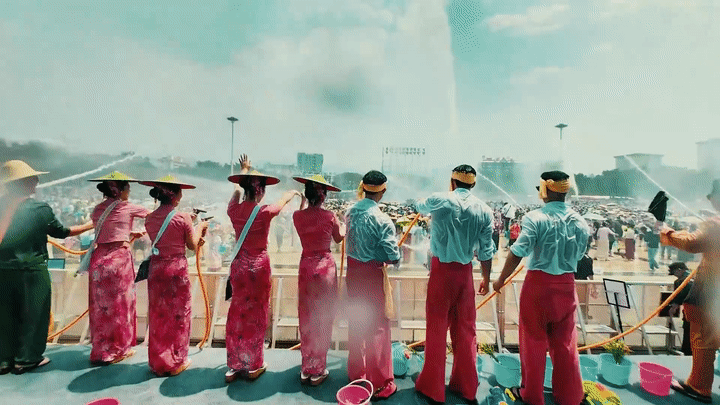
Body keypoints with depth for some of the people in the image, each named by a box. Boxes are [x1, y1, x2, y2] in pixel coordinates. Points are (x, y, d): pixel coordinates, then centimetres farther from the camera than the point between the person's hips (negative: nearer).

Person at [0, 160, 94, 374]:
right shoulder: (39, 209, -13)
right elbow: (62, 232, -2)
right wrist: (91, 225, 9)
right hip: (32, 271, -4)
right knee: (33, 314, 11)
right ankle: (26, 359, 21)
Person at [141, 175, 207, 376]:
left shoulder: (150, 218, 1)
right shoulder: (183, 217, -14)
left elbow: (159, 240, 12)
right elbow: (193, 245, -7)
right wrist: (199, 227, 9)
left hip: (156, 267, 5)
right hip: (177, 267, -5)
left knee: (158, 315, 16)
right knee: (178, 314, 10)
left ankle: (158, 362, 30)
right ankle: (176, 361, 22)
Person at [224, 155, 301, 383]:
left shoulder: (234, 210, -6)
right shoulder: (265, 212, -18)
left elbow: (237, 190, 17)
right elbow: (284, 199, 4)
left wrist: (244, 170, 36)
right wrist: (293, 193, 28)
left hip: (239, 264, 5)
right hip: (259, 264, -4)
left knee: (237, 312, 16)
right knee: (256, 313, 9)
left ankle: (234, 366, 29)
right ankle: (253, 366, 24)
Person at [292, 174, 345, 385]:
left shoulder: (297, 216, -6)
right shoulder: (329, 216, -12)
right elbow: (338, 238, 5)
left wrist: (303, 201, 29)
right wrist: (343, 225, 24)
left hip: (306, 265, 3)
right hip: (325, 265, -3)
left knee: (307, 317, 15)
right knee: (323, 317, 10)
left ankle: (306, 368, 28)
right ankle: (317, 370, 21)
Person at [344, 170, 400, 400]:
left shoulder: (350, 212, -2)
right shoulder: (381, 219, -20)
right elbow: (393, 257, -18)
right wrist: (391, 259, 3)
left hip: (353, 269, 6)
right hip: (372, 274, -6)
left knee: (356, 322, 19)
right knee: (377, 326, 8)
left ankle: (356, 374, 37)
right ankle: (380, 384, 22)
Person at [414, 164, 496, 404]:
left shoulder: (439, 200, -10)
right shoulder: (484, 210, -2)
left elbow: (419, 207, 13)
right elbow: (486, 251, 1)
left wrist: (425, 208, 35)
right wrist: (486, 278, 13)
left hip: (441, 270, -3)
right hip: (466, 271, 3)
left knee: (437, 328, 9)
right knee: (465, 329, 16)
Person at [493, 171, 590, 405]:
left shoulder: (536, 218, -16)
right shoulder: (580, 222, 0)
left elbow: (517, 253, -20)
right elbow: (578, 255, 10)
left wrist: (501, 279, -8)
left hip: (538, 283, -4)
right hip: (567, 285, 5)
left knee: (534, 341, 11)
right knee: (565, 342, 19)